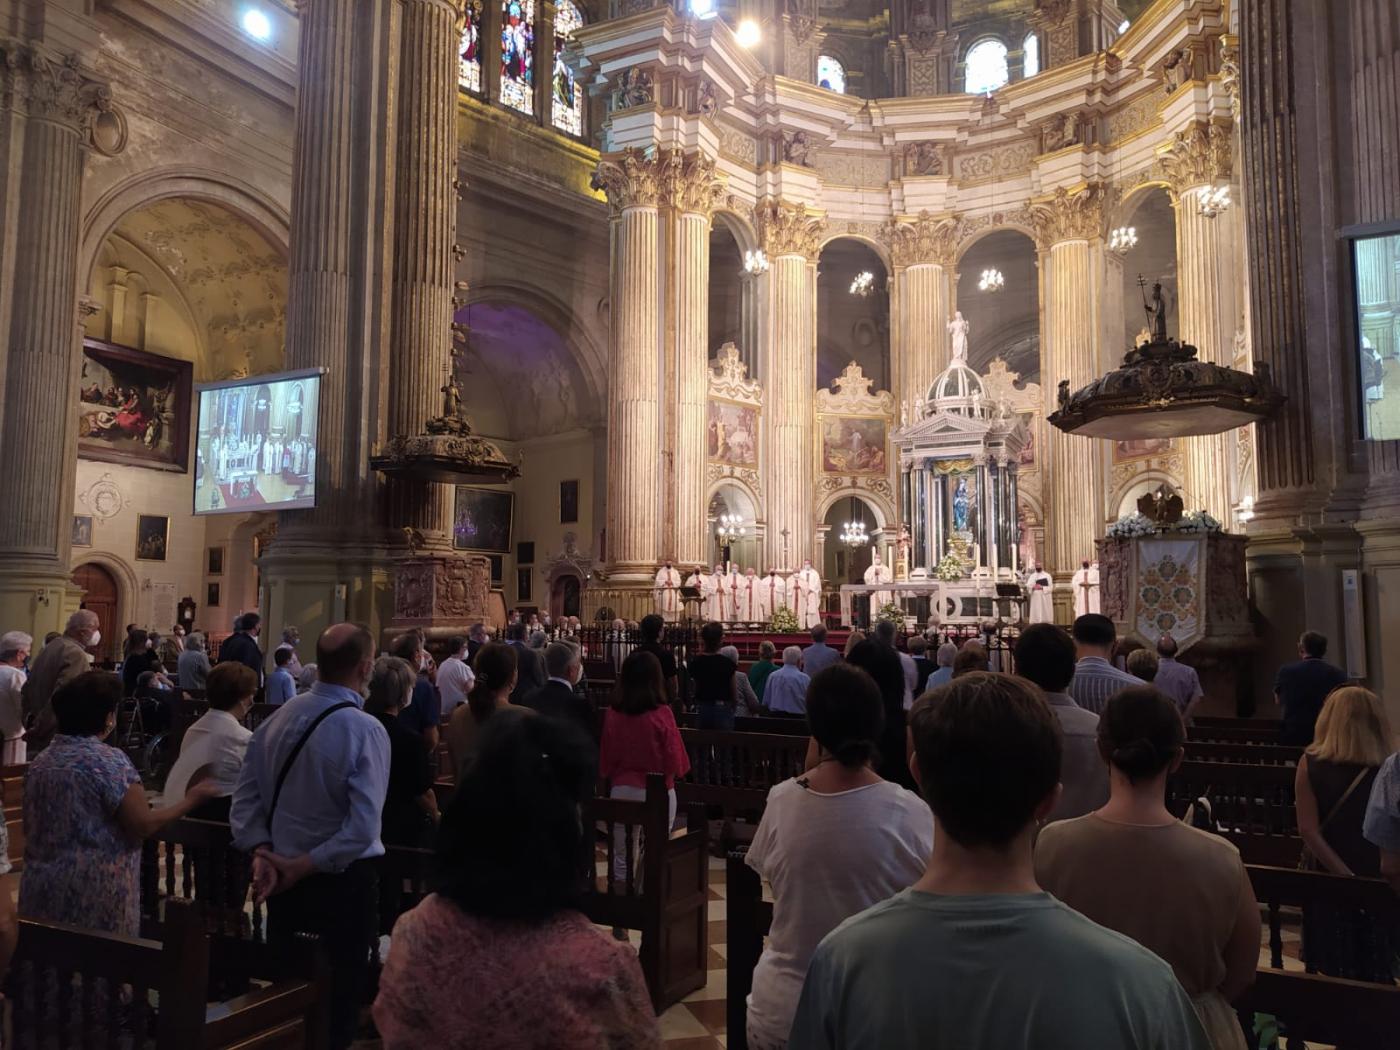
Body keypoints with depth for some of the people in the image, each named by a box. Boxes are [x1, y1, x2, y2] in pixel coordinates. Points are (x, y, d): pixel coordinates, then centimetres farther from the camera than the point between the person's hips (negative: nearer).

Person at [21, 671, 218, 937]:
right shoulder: (109, 761, -15)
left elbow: (32, 830, 15)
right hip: (95, 891, -7)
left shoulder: (40, 763, 6)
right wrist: (191, 800, -5)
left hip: (41, 888, 7)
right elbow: (144, 826, -15)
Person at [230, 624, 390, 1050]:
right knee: (339, 993, 14)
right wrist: (303, 867, -16)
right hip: (344, 880, -5)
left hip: (281, 876, 6)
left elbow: (245, 797, -1)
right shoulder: (366, 731, -21)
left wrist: (263, 853, -6)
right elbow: (362, 827, -26)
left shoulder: (276, 719, -3)